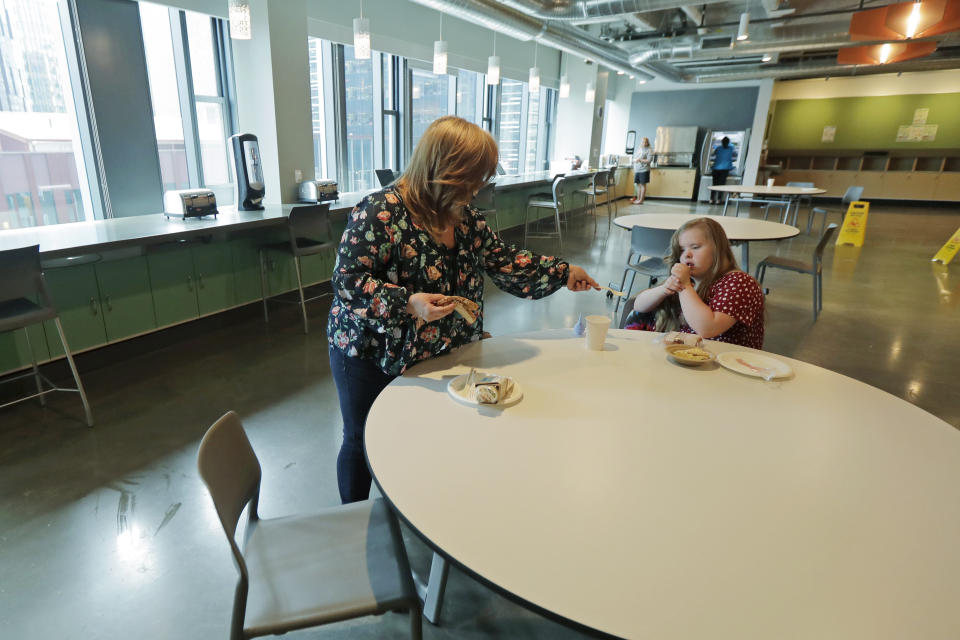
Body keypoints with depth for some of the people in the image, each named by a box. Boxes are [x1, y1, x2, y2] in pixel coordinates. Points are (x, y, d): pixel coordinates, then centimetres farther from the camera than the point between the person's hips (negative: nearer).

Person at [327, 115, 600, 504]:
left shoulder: (464, 217, 1)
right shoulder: (380, 212, -22)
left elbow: (502, 260, 9)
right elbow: (347, 280, -24)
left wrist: (562, 272, 7)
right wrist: (407, 304, -36)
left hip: (430, 356, 6)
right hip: (371, 355, -5)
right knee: (362, 444, 13)